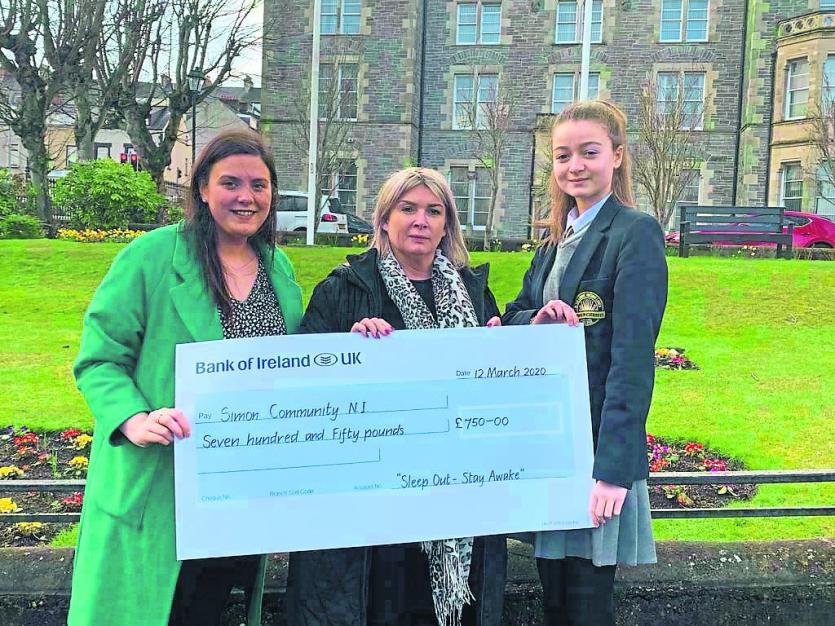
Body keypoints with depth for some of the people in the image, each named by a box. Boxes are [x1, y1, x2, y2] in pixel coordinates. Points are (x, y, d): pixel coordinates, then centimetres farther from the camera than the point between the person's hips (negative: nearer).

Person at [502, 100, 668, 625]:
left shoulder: (636, 232, -10)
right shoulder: (560, 237, 14)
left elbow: (634, 356, -17)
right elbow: (512, 316, 17)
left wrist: (613, 467, -22)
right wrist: (535, 320, -8)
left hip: (599, 440, -7)